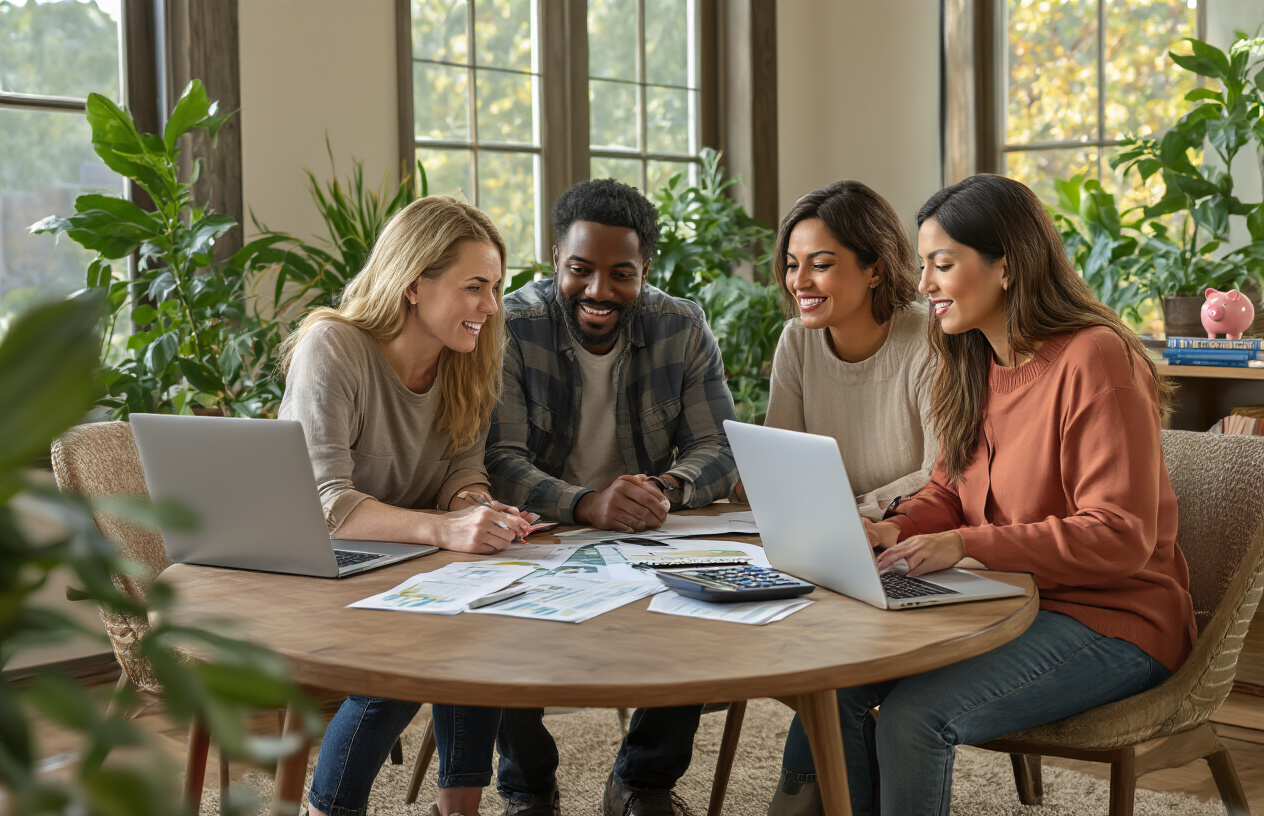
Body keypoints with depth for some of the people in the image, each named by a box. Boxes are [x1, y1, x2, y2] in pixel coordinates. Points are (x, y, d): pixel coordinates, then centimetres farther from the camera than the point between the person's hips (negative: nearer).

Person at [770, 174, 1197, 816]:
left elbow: (1119, 537, -21)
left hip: (1108, 617, -7)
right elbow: (949, 490, 16)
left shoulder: (1094, 360, -17)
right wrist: (898, 531, -7)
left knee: (913, 714, -25)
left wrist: (966, 545, -27)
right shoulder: (974, 364, 10)